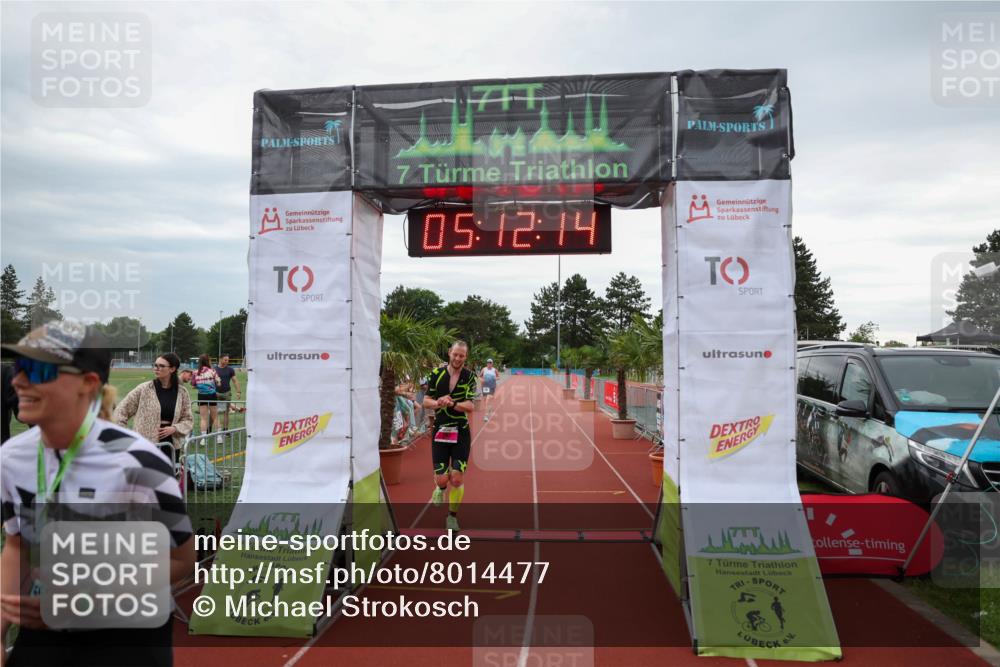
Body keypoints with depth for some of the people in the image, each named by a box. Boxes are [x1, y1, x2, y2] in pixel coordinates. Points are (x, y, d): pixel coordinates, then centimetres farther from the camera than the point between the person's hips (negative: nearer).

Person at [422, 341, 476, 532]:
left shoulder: (469, 377, -3)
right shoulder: (436, 374, -1)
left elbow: (470, 406, -11)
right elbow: (426, 401, 1)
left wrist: (452, 403, -30)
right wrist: (438, 403, -21)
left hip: (461, 432, 0)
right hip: (440, 431, 1)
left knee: (457, 478, -4)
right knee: (441, 479, -2)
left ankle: (452, 516, 17)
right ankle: (440, 490, 36)